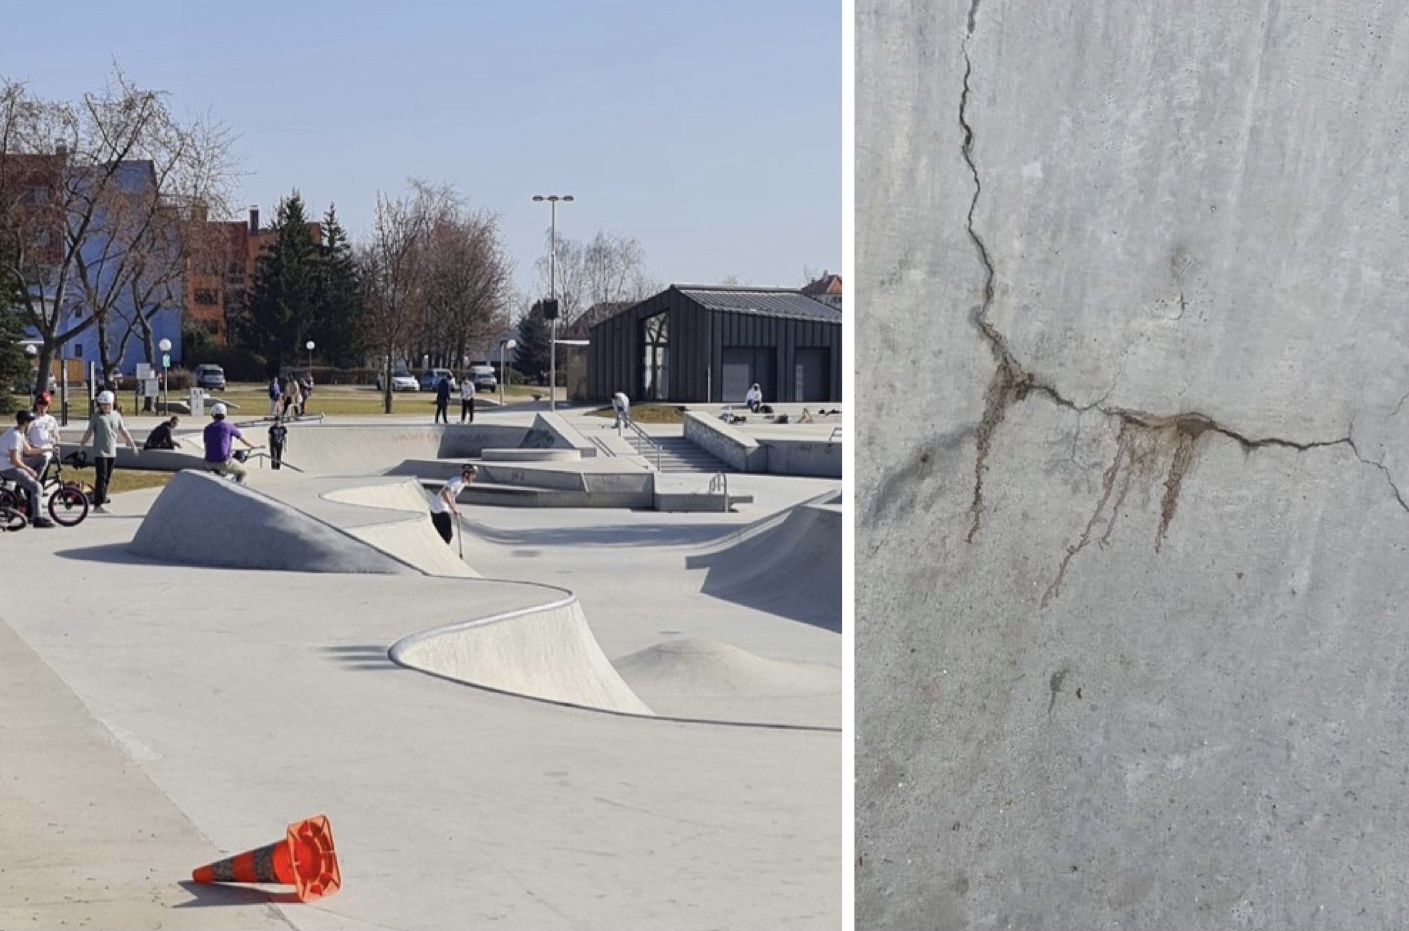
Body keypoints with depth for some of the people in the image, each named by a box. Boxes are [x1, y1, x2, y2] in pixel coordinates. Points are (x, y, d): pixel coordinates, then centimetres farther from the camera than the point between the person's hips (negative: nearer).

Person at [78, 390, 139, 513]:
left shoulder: (116, 416, 9)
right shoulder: (96, 417, -2)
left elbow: (124, 432, 16)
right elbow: (89, 432, -4)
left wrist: (133, 445, 17)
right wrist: (82, 445, -12)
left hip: (112, 452, 5)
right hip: (100, 452, -5)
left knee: (107, 479, 8)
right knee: (101, 478, -11)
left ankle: (101, 503, 16)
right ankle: (98, 504, -12)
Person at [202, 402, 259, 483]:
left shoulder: (207, 429, 10)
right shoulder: (229, 426, -1)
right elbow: (244, 440, 10)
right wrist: (254, 446, 32)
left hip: (209, 464, 4)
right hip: (224, 462, -4)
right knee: (243, 471, 20)